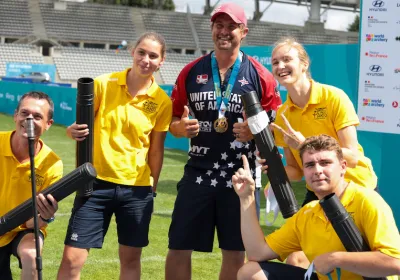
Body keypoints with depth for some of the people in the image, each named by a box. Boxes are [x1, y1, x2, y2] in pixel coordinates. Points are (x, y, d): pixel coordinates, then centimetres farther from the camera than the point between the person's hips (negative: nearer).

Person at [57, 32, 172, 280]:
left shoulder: (162, 101, -2)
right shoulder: (103, 84, -5)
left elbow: (156, 149, 5)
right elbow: (82, 125, 3)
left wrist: (152, 189, 8)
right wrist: (73, 130, -19)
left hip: (137, 187, 1)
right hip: (97, 182, -1)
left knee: (131, 258, 11)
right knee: (72, 259, -3)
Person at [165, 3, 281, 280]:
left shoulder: (260, 76, -1)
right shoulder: (191, 72, 5)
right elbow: (173, 121, 10)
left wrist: (255, 131, -19)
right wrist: (181, 127, -12)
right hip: (198, 173, 2)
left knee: (235, 252, 7)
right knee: (179, 248, 4)